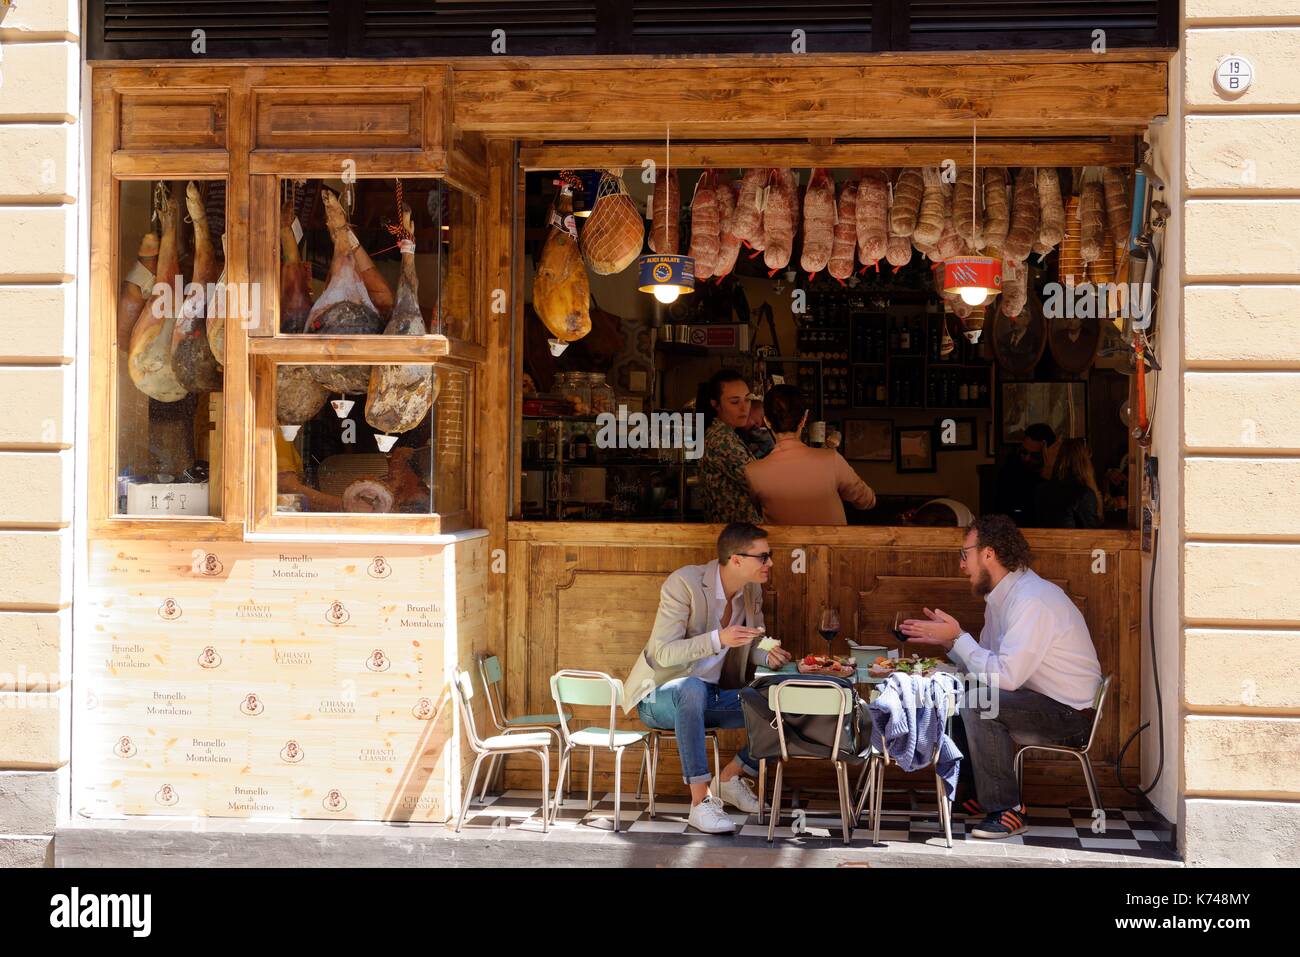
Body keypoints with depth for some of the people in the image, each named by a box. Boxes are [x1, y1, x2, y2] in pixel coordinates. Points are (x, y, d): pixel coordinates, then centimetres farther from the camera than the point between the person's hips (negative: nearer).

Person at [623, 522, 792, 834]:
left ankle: (730, 776, 11)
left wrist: (768, 656, -11)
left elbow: (750, 647, 14)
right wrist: (718, 639, -38)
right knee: (692, 687, -42)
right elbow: (663, 653, -25)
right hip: (662, 697, -7)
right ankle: (700, 802, -37)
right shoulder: (684, 583, -21)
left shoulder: (752, 591, 1)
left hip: (712, 697, 7)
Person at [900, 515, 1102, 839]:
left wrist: (957, 639, -20)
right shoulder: (1000, 596, 10)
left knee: (978, 704, -28)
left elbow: (1006, 676, -29)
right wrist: (946, 639, -1)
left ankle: (1006, 811, -19)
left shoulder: (1032, 600, -22)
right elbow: (988, 662, 12)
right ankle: (984, 795, 14)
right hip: (1040, 702, 10)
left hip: (1071, 713, -10)